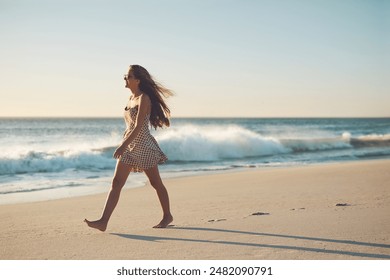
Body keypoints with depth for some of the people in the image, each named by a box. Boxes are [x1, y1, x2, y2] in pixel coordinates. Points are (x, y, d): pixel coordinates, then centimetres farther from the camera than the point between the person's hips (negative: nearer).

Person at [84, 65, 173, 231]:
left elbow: (139, 127, -21)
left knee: (156, 183, 6)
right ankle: (103, 222, -7)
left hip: (143, 146, -8)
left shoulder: (144, 98, -13)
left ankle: (167, 216, 24)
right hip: (129, 146, 8)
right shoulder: (131, 98, 13)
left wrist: (124, 145, -27)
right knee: (116, 183, -3)